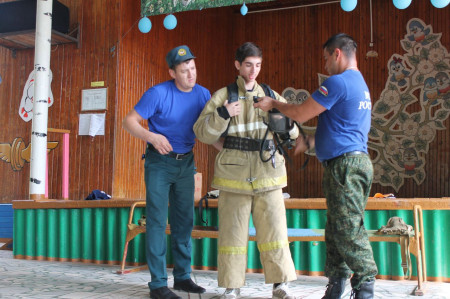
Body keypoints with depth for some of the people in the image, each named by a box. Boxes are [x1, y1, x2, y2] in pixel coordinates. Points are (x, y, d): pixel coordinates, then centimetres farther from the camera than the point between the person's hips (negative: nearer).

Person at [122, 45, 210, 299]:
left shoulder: (203, 94, -2)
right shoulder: (158, 93, -15)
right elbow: (129, 121, -12)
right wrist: (152, 137, -29)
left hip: (186, 163, 5)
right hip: (160, 163, -5)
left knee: (184, 221, 10)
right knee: (157, 221, -5)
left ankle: (183, 276, 21)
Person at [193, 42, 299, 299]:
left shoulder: (272, 96, 12)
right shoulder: (223, 96, 6)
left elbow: (293, 132, 8)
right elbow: (203, 133, 0)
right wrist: (222, 114, -14)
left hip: (267, 174, 2)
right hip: (234, 174, -1)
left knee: (274, 229, 0)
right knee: (233, 231, 3)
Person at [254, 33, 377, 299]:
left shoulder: (338, 82, -12)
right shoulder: (361, 85, 21)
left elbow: (301, 114, -8)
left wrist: (273, 104, 9)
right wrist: (310, 140, 31)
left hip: (345, 165, -10)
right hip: (355, 160, 10)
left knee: (349, 230, -6)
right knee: (337, 229, 12)